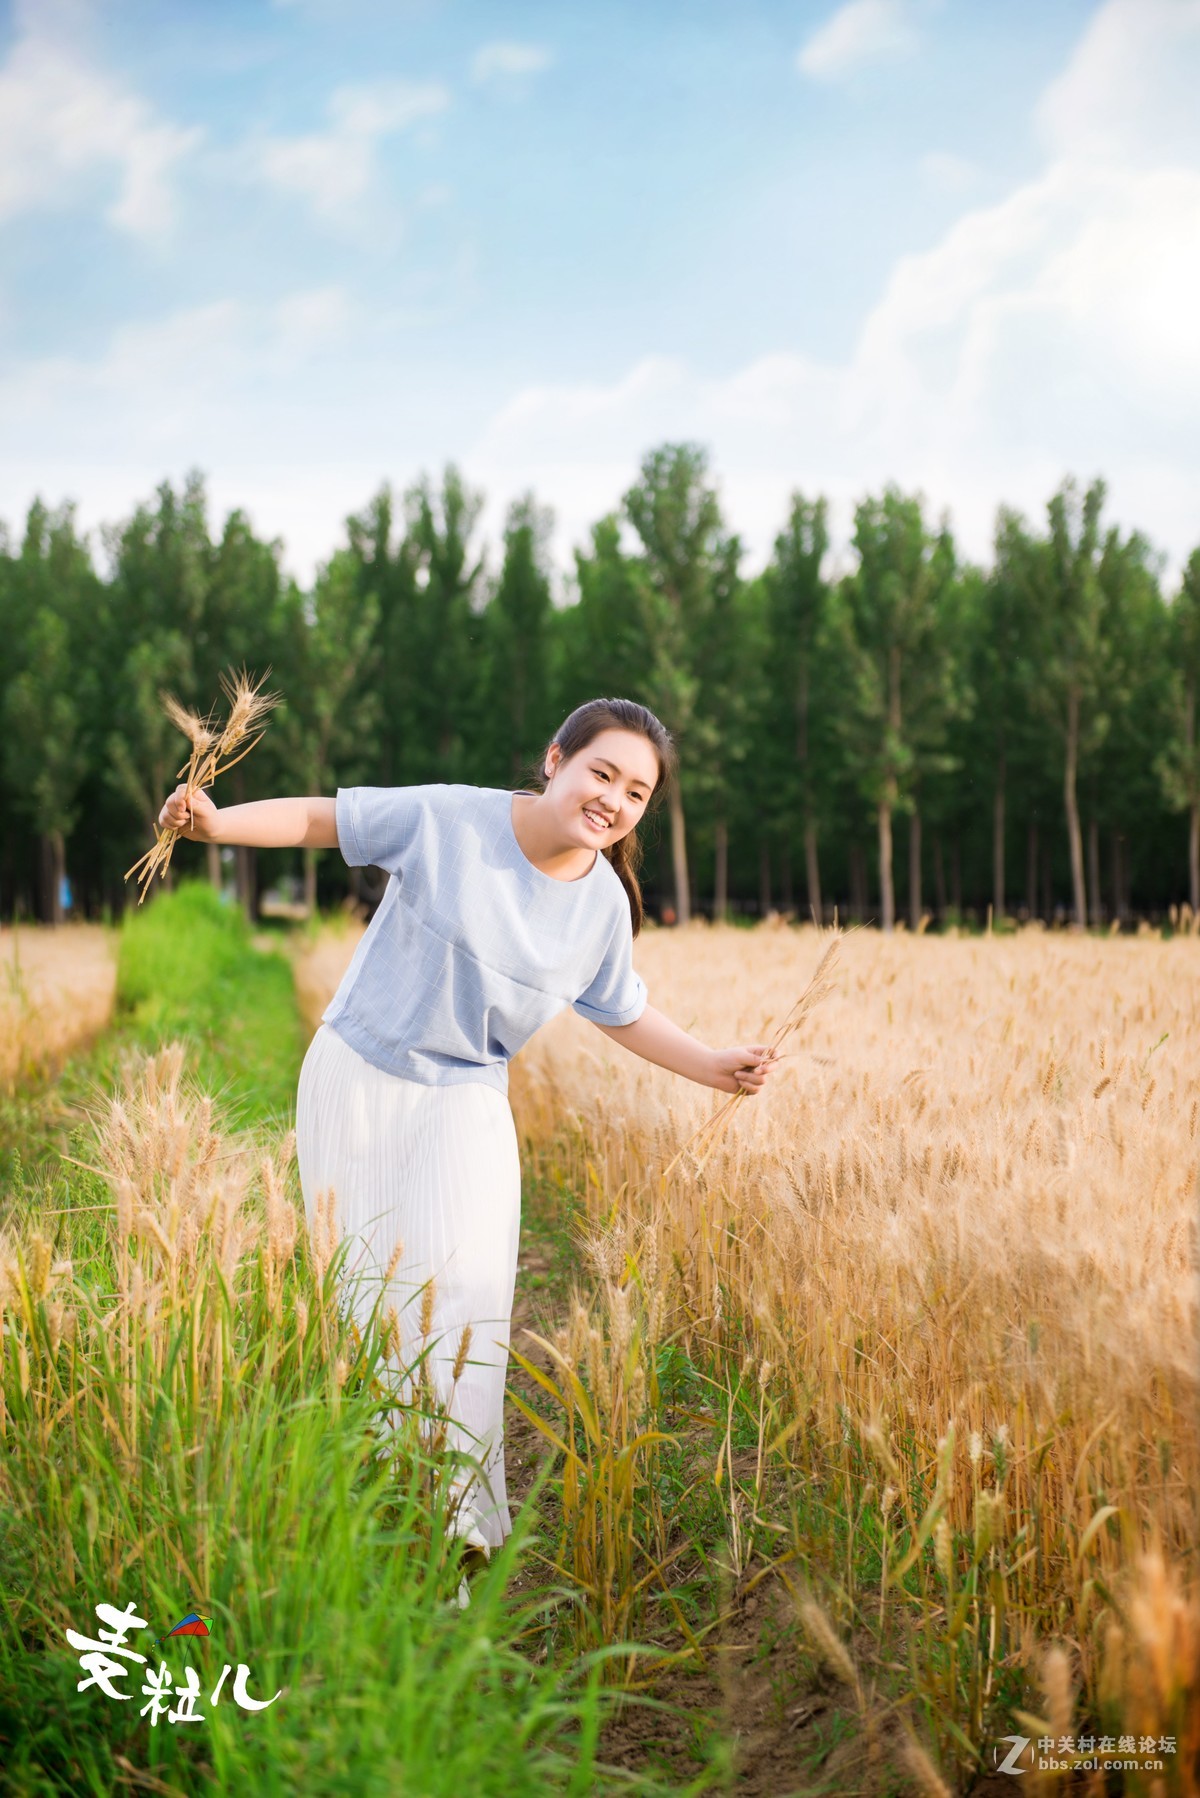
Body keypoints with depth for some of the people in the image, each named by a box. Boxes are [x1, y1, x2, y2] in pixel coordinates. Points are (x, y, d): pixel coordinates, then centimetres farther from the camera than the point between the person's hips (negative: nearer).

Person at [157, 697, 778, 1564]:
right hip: (356, 1080, -1)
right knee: (370, 1297, 7)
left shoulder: (603, 905, -4)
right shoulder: (445, 819, -16)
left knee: (462, 1298, -13)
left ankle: (455, 1532, -4)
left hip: (465, 1108, 2)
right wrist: (217, 821, -19)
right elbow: (325, 818, -5)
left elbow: (623, 1014, 11)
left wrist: (713, 1065, 1)